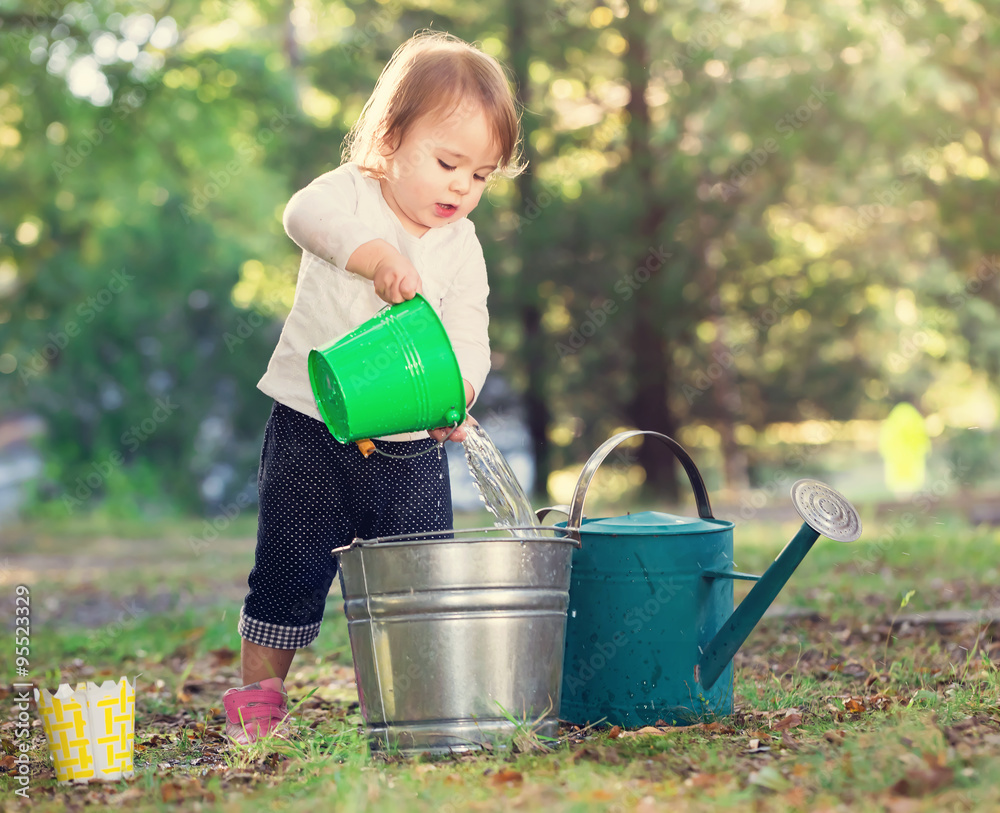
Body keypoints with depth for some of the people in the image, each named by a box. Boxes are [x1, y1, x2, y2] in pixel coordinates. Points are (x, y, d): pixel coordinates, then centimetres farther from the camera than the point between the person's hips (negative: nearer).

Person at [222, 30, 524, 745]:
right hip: (311, 429, -3)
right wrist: (380, 255, -44)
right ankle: (259, 694, 15)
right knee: (291, 568, 1)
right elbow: (308, 214, -28)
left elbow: (468, 335, -6)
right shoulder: (352, 193, -4)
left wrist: (455, 390, -28)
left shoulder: (462, 249, 5)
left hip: (411, 445, 3)